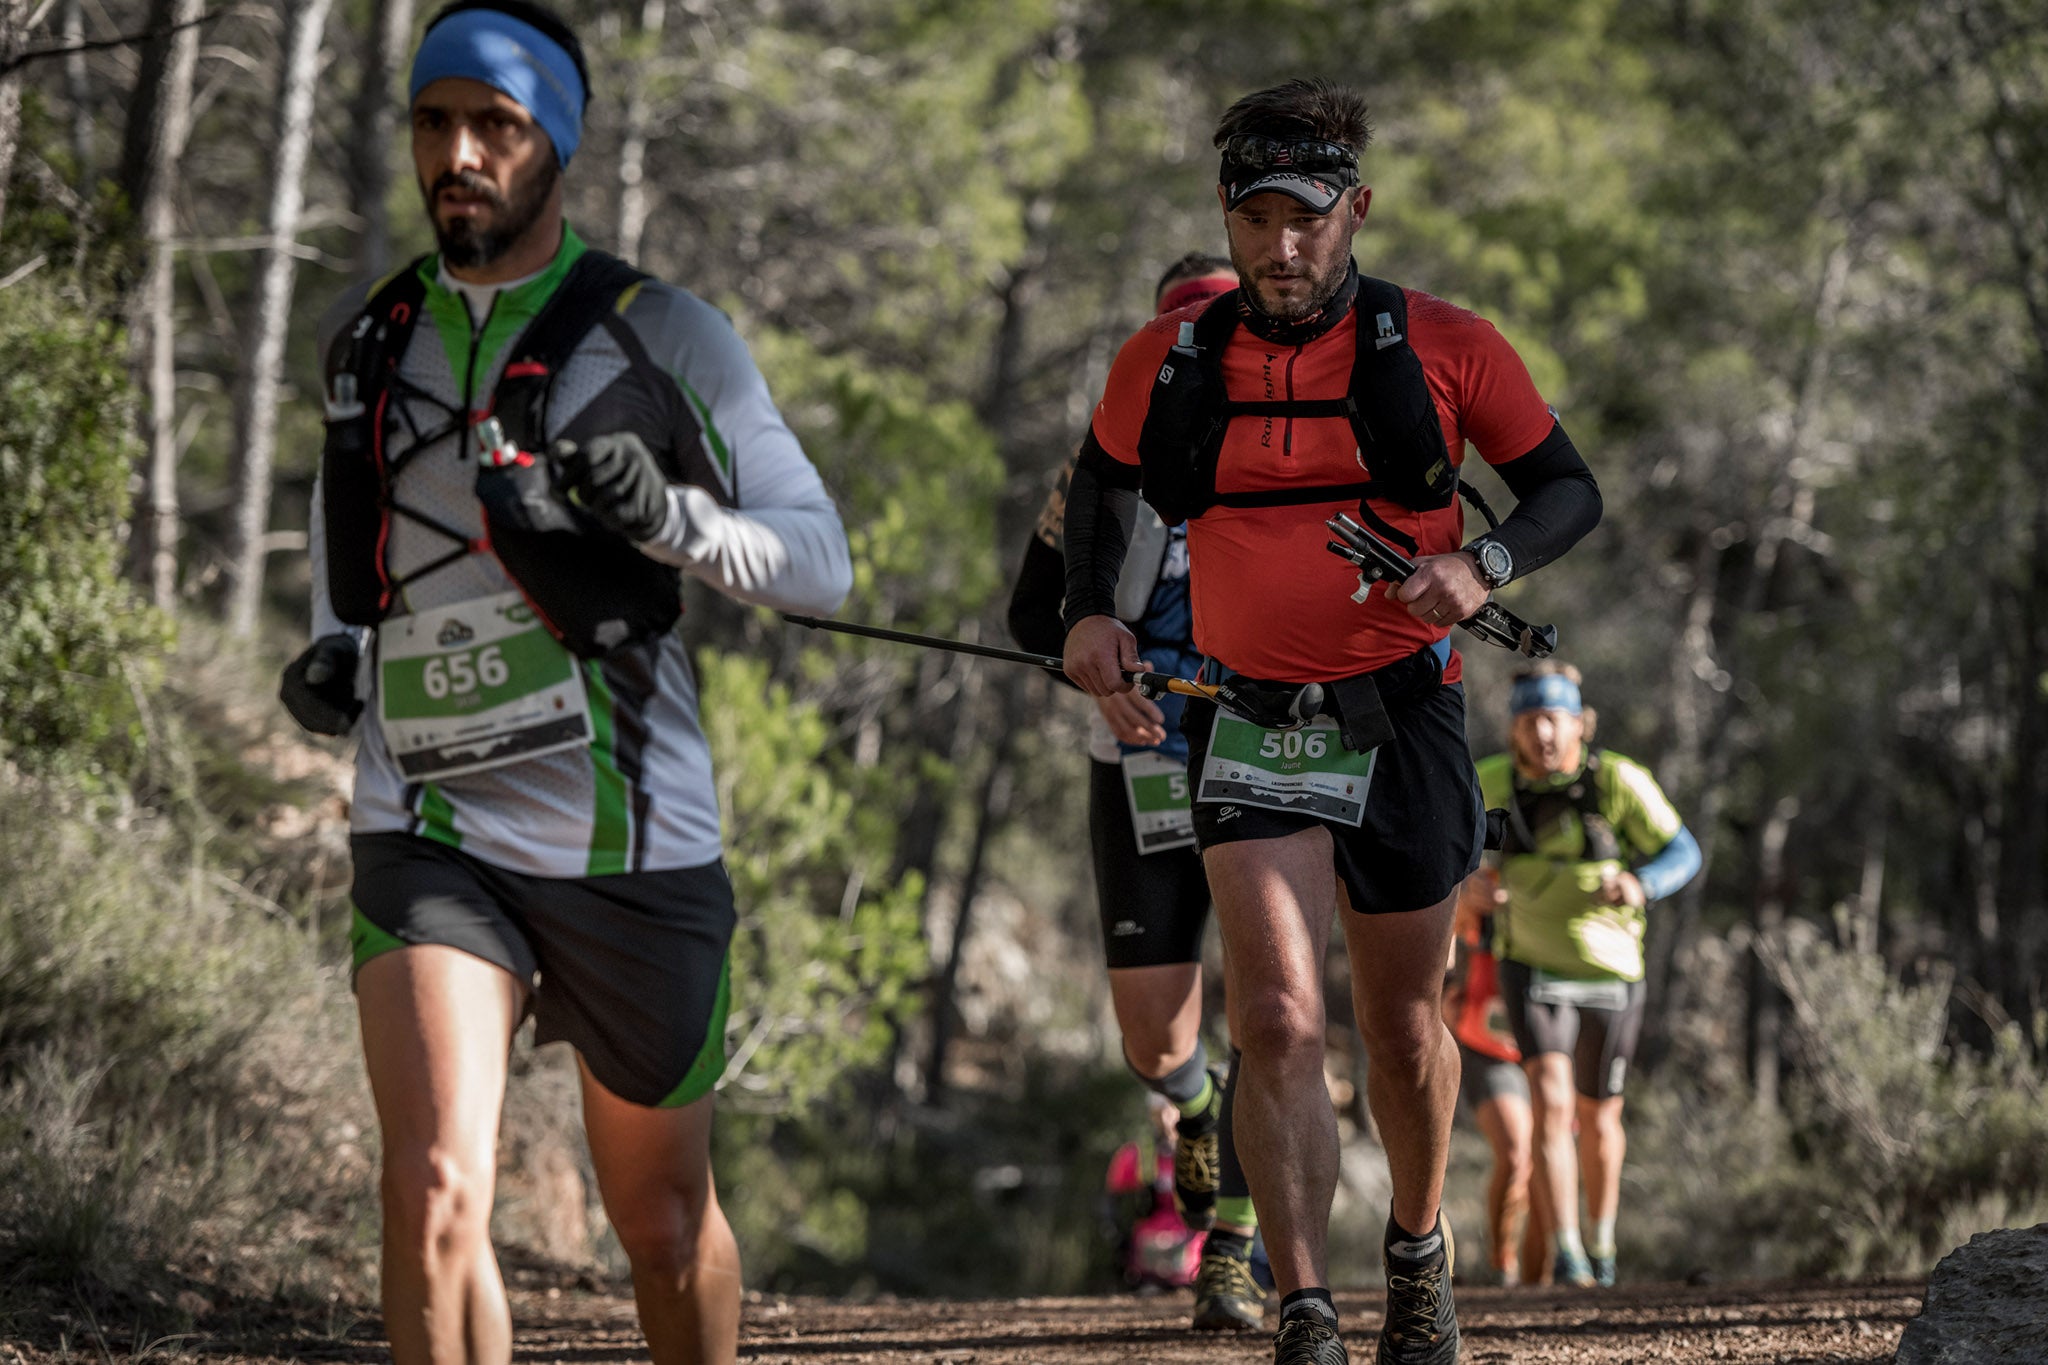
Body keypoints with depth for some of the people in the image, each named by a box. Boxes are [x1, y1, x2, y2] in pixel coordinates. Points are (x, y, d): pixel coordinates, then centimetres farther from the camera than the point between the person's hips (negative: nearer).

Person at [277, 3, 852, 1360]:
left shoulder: (664, 335, -3)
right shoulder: (367, 335, 8)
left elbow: (821, 560, -3)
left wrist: (671, 520, -23)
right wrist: (333, 646, 9)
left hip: (634, 843, -1)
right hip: (429, 838, 1)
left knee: (663, 1219, 13)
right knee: (435, 1192, -20)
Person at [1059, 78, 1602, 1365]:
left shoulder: (1443, 349, -7)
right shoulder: (1168, 363, -1)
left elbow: (1569, 489, 1)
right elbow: (1104, 478, 19)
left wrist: (1482, 562, -18)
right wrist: (1092, 609, 3)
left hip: (1404, 723, 0)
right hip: (1250, 729, 0)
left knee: (1404, 1029, 13)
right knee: (1278, 1018, -15)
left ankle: (1419, 1248, 40)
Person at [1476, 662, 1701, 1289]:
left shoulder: (1619, 780, -20)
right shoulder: (1495, 781, -12)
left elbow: (1682, 853, -16)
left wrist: (1639, 885, -35)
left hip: (1610, 974, 0)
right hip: (1534, 973, 0)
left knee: (1598, 1118, 15)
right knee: (1552, 1102, -22)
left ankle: (1601, 1239, 41)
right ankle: (1566, 1257, -23)